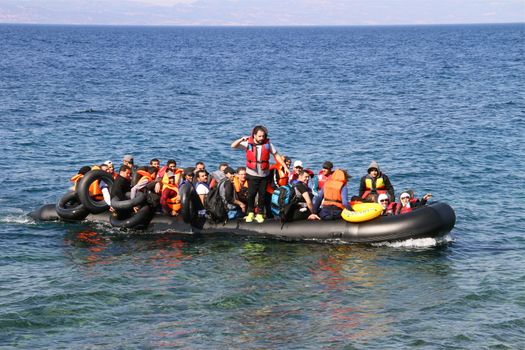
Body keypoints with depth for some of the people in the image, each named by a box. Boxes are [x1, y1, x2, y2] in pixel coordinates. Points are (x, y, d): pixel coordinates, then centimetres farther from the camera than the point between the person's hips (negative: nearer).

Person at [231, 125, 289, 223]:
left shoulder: (267, 143, -3)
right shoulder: (248, 143, -7)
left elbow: (276, 155, 4)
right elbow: (233, 146, -12)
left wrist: (285, 166, -1)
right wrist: (241, 139, -29)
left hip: (264, 175, 1)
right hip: (252, 174, -1)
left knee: (262, 195, 5)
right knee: (251, 194, -2)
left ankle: (260, 214, 17)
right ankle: (250, 213, 15)